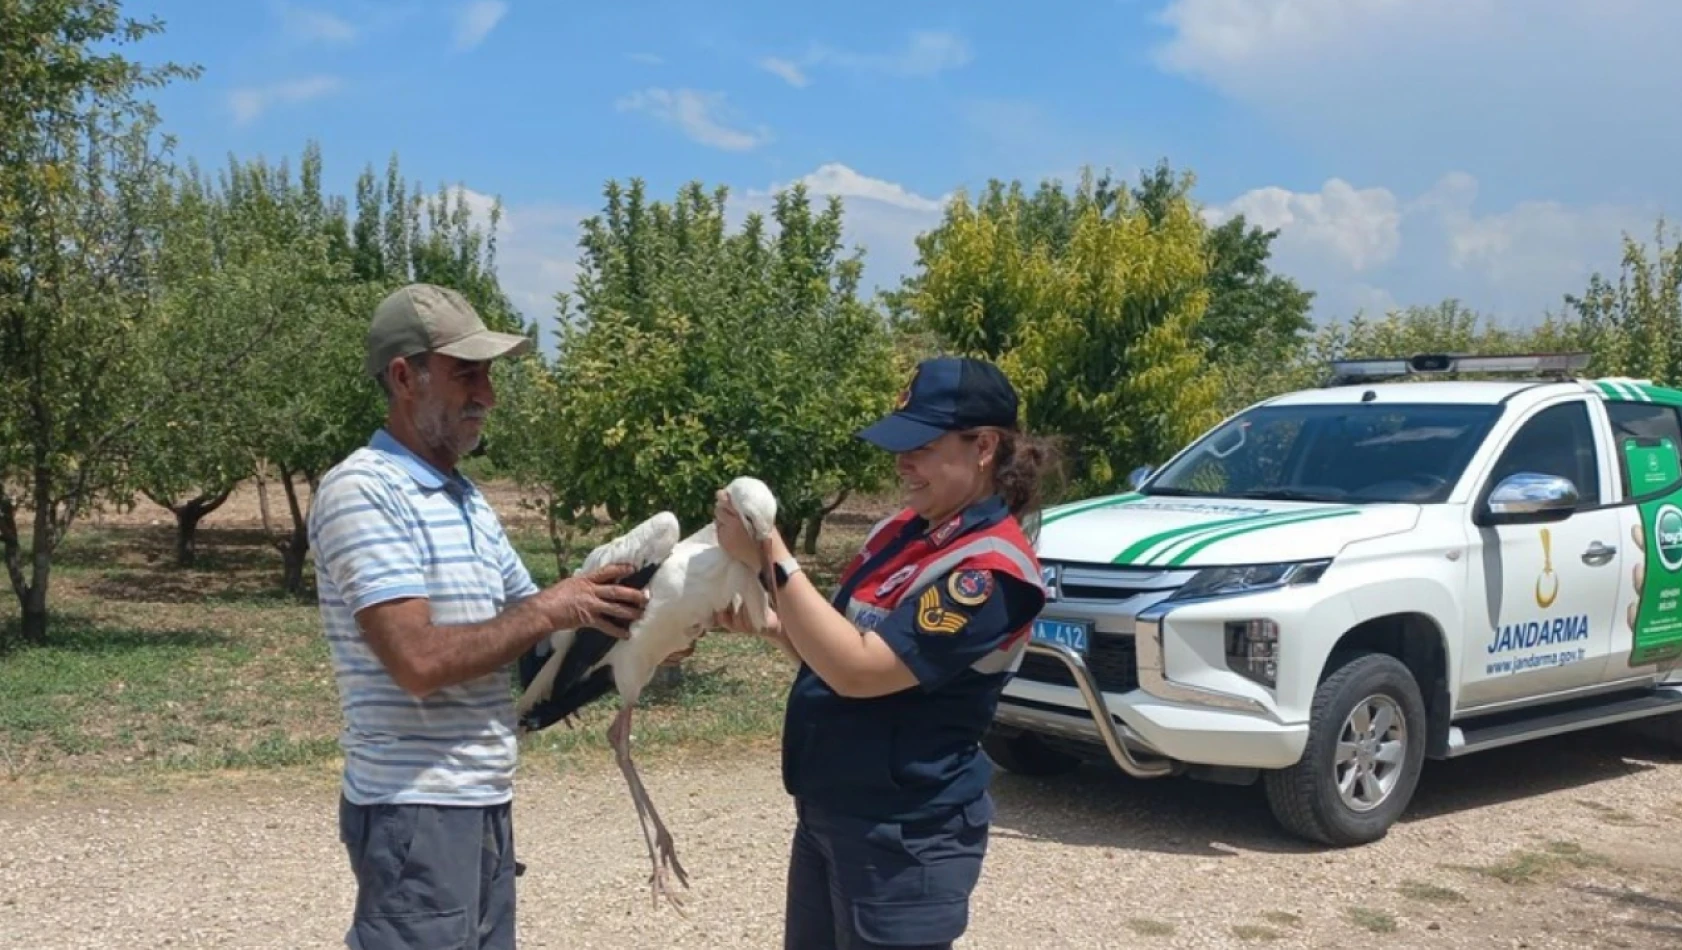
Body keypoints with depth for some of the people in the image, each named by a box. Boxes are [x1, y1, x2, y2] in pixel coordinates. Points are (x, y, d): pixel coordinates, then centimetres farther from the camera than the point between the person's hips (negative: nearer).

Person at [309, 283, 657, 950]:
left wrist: (618, 625, -3)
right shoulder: (363, 491, -14)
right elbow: (419, 660, -23)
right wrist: (549, 611, -14)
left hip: (485, 803, 8)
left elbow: (531, 638, 16)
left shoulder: (467, 501, 13)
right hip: (415, 810, -8)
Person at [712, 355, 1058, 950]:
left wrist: (771, 558, -26)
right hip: (826, 813, 9)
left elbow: (858, 671, -26)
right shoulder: (904, 531, 6)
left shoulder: (991, 569, -21)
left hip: (903, 837, -8)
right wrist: (765, 624, -1)